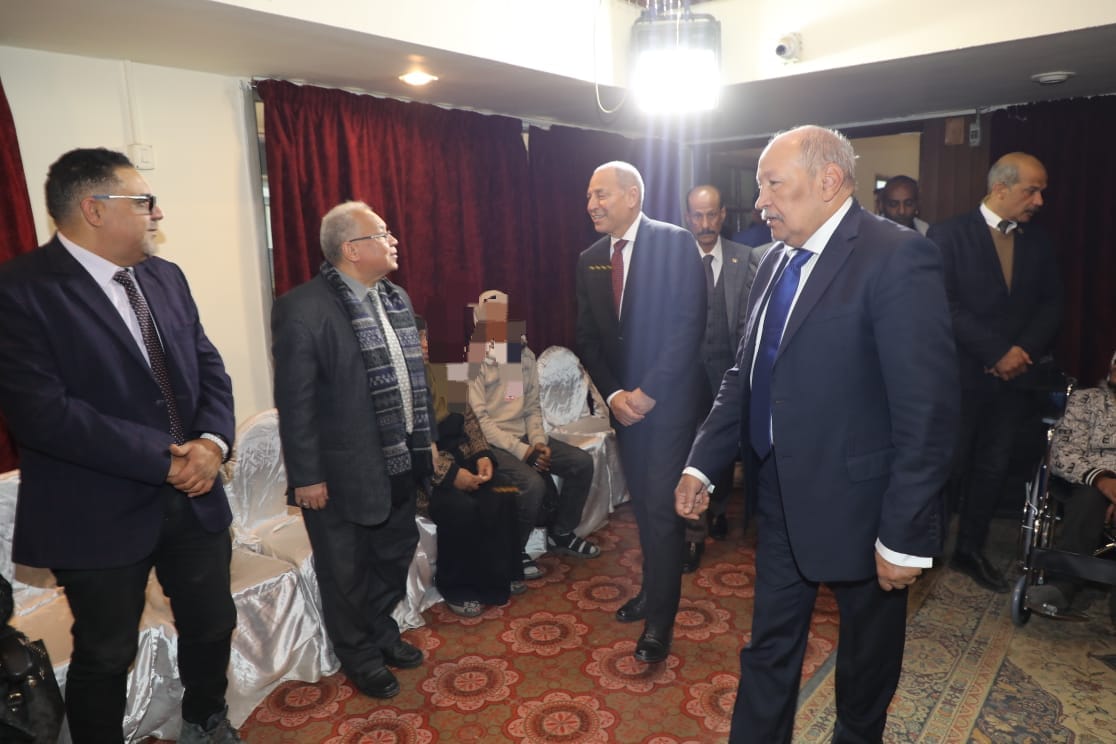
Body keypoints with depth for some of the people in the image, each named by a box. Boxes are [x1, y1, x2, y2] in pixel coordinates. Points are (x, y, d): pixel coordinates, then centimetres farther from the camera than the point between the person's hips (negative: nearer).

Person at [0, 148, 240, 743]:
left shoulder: (165, 277, 6)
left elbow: (208, 366, 6)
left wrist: (212, 440, -13)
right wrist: (163, 458, -21)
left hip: (194, 496, 6)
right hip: (102, 512, -6)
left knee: (212, 625, 20)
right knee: (105, 656, 13)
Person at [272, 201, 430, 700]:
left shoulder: (396, 298, 7)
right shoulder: (302, 308, -17)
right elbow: (295, 402, -17)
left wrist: (425, 439, 13)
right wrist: (306, 476, -15)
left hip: (400, 463, 7)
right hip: (343, 472, -7)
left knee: (395, 556, 21)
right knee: (347, 572, 13)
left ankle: (383, 632, 45)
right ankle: (359, 655, 36)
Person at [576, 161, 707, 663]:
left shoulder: (675, 243, -9)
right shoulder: (589, 259, 7)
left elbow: (689, 323, -15)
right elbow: (586, 338, 7)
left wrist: (649, 390, -18)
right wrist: (613, 393, -6)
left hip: (669, 399, -5)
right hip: (623, 401, 5)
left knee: (661, 507, -2)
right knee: (642, 505, 14)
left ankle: (659, 620, 12)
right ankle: (653, 590, 33)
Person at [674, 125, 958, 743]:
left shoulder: (897, 258, -18)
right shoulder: (775, 262, 5)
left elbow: (927, 410, -21)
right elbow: (744, 375, 10)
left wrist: (905, 536, -19)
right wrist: (701, 464, 3)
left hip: (858, 506, -6)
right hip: (782, 499, 6)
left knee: (867, 648, 20)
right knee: (768, 646, 18)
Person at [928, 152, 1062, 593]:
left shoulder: (1038, 243, 10)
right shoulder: (949, 235, -6)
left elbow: (1051, 305, 9)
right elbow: (945, 305, -14)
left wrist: (1023, 351, -9)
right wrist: (997, 352, -16)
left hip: (1014, 375, 5)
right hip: (961, 374, -5)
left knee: (994, 467, 11)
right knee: (950, 466, 2)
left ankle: (971, 550, 25)